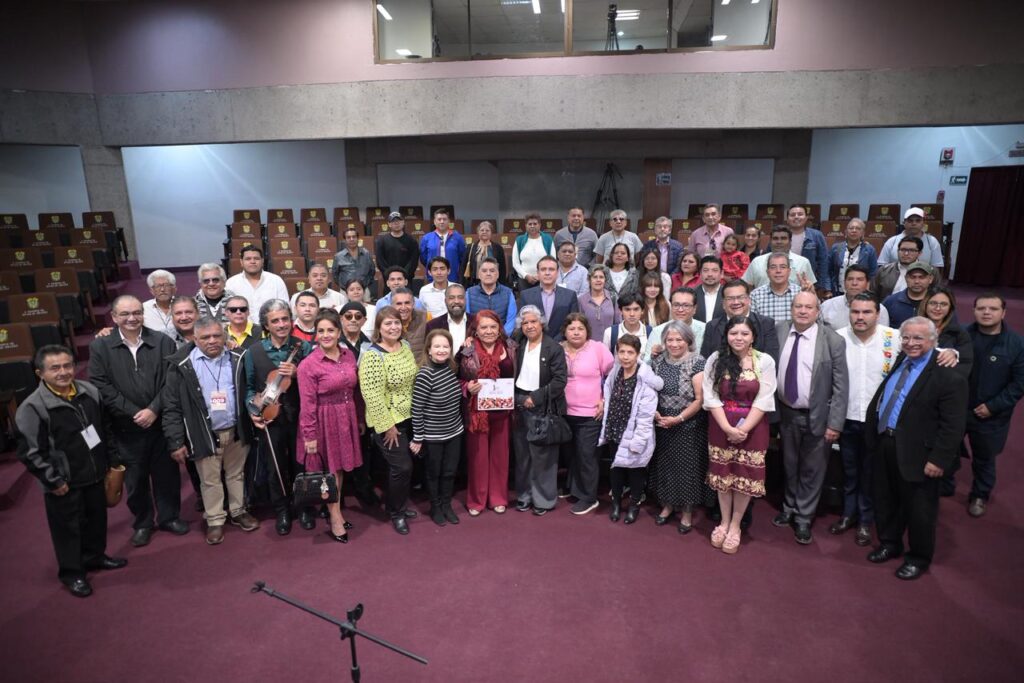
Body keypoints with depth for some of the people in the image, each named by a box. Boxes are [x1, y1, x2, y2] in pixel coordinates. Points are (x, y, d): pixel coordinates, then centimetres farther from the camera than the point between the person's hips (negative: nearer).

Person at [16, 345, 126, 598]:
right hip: (64, 483, -5)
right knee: (67, 528, 10)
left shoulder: (90, 392, -4)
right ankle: (71, 572, 30)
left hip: (94, 475, 5)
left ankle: (95, 556, 44)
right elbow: (30, 452, -16)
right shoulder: (32, 408, -19)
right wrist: (53, 480, -14)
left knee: (96, 518, 21)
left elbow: (106, 428, 9)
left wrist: (113, 460, 10)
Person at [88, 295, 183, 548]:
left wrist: (154, 409, -14)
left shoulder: (162, 341, -2)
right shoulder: (100, 346, -3)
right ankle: (142, 523, 32)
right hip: (126, 427, 0)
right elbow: (101, 386, -8)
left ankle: (169, 516, 31)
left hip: (161, 422, 0)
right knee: (135, 477, 13)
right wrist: (134, 413, -13)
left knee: (167, 473, 12)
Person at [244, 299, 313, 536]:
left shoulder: (304, 347, -5)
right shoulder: (253, 352, -2)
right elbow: (249, 387, 7)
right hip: (271, 419, 1)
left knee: (301, 465, 12)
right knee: (275, 469, 12)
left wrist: (298, 373, -21)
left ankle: (304, 508, 33)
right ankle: (282, 512, 32)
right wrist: (253, 411, -6)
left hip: (300, 417, 0)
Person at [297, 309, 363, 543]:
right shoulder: (308, 364, -14)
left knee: (341, 467, 15)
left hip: (347, 418, 5)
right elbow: (307, 404, -14)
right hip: (324, 421, -5)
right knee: (331, 470, 6)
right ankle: (335, 519, 21)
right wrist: (309, 435, -13)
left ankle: (335, 511, 33)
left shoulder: (349, 355, 2)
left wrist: (360, 419, 12)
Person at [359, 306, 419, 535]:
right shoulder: (373, 355, -21)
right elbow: (372, 395, -22)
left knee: (400, 465, 16)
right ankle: (396, 512, 20)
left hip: (408, 416, 7)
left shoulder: (405, 346, 3)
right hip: (387, 421, -7)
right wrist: (387, 425, -19)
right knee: (402, 466, -3)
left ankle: (396, 504, 37)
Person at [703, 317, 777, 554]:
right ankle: (724, 522, 28)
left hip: (752, 427, -1)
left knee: (745, 476, 6)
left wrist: (743, 429, -16)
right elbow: (711, 397, -7)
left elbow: (763, 400, -9)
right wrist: (728, 428, -15)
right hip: (721, 426, 1)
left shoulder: (765, 361, -6)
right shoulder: (715, 359, -3)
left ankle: (735, 525, 24)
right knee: (723, 474, 10)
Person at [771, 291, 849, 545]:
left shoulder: (833, 340, -13)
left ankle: (803, 519, 28)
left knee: (811, 471, 11)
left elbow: (841, 387, -11)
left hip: (816, 417, -3)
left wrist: (835, 423, -13)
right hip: (785, 413, 3)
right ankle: (790, 508, 41)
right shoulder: (778, 331, -4)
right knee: (789, 466, 20)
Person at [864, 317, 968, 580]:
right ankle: (889, 544, 41)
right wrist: (871, 436, 9)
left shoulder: (949, 377, -16)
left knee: (918, 510, 11)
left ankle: (919, 557, 31)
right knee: (885, 503, 21)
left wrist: (939, 460, -19)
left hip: (917, 455, -6)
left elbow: (953, 427, -17)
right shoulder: (895, 363, 6)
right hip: (884, 447, 7)